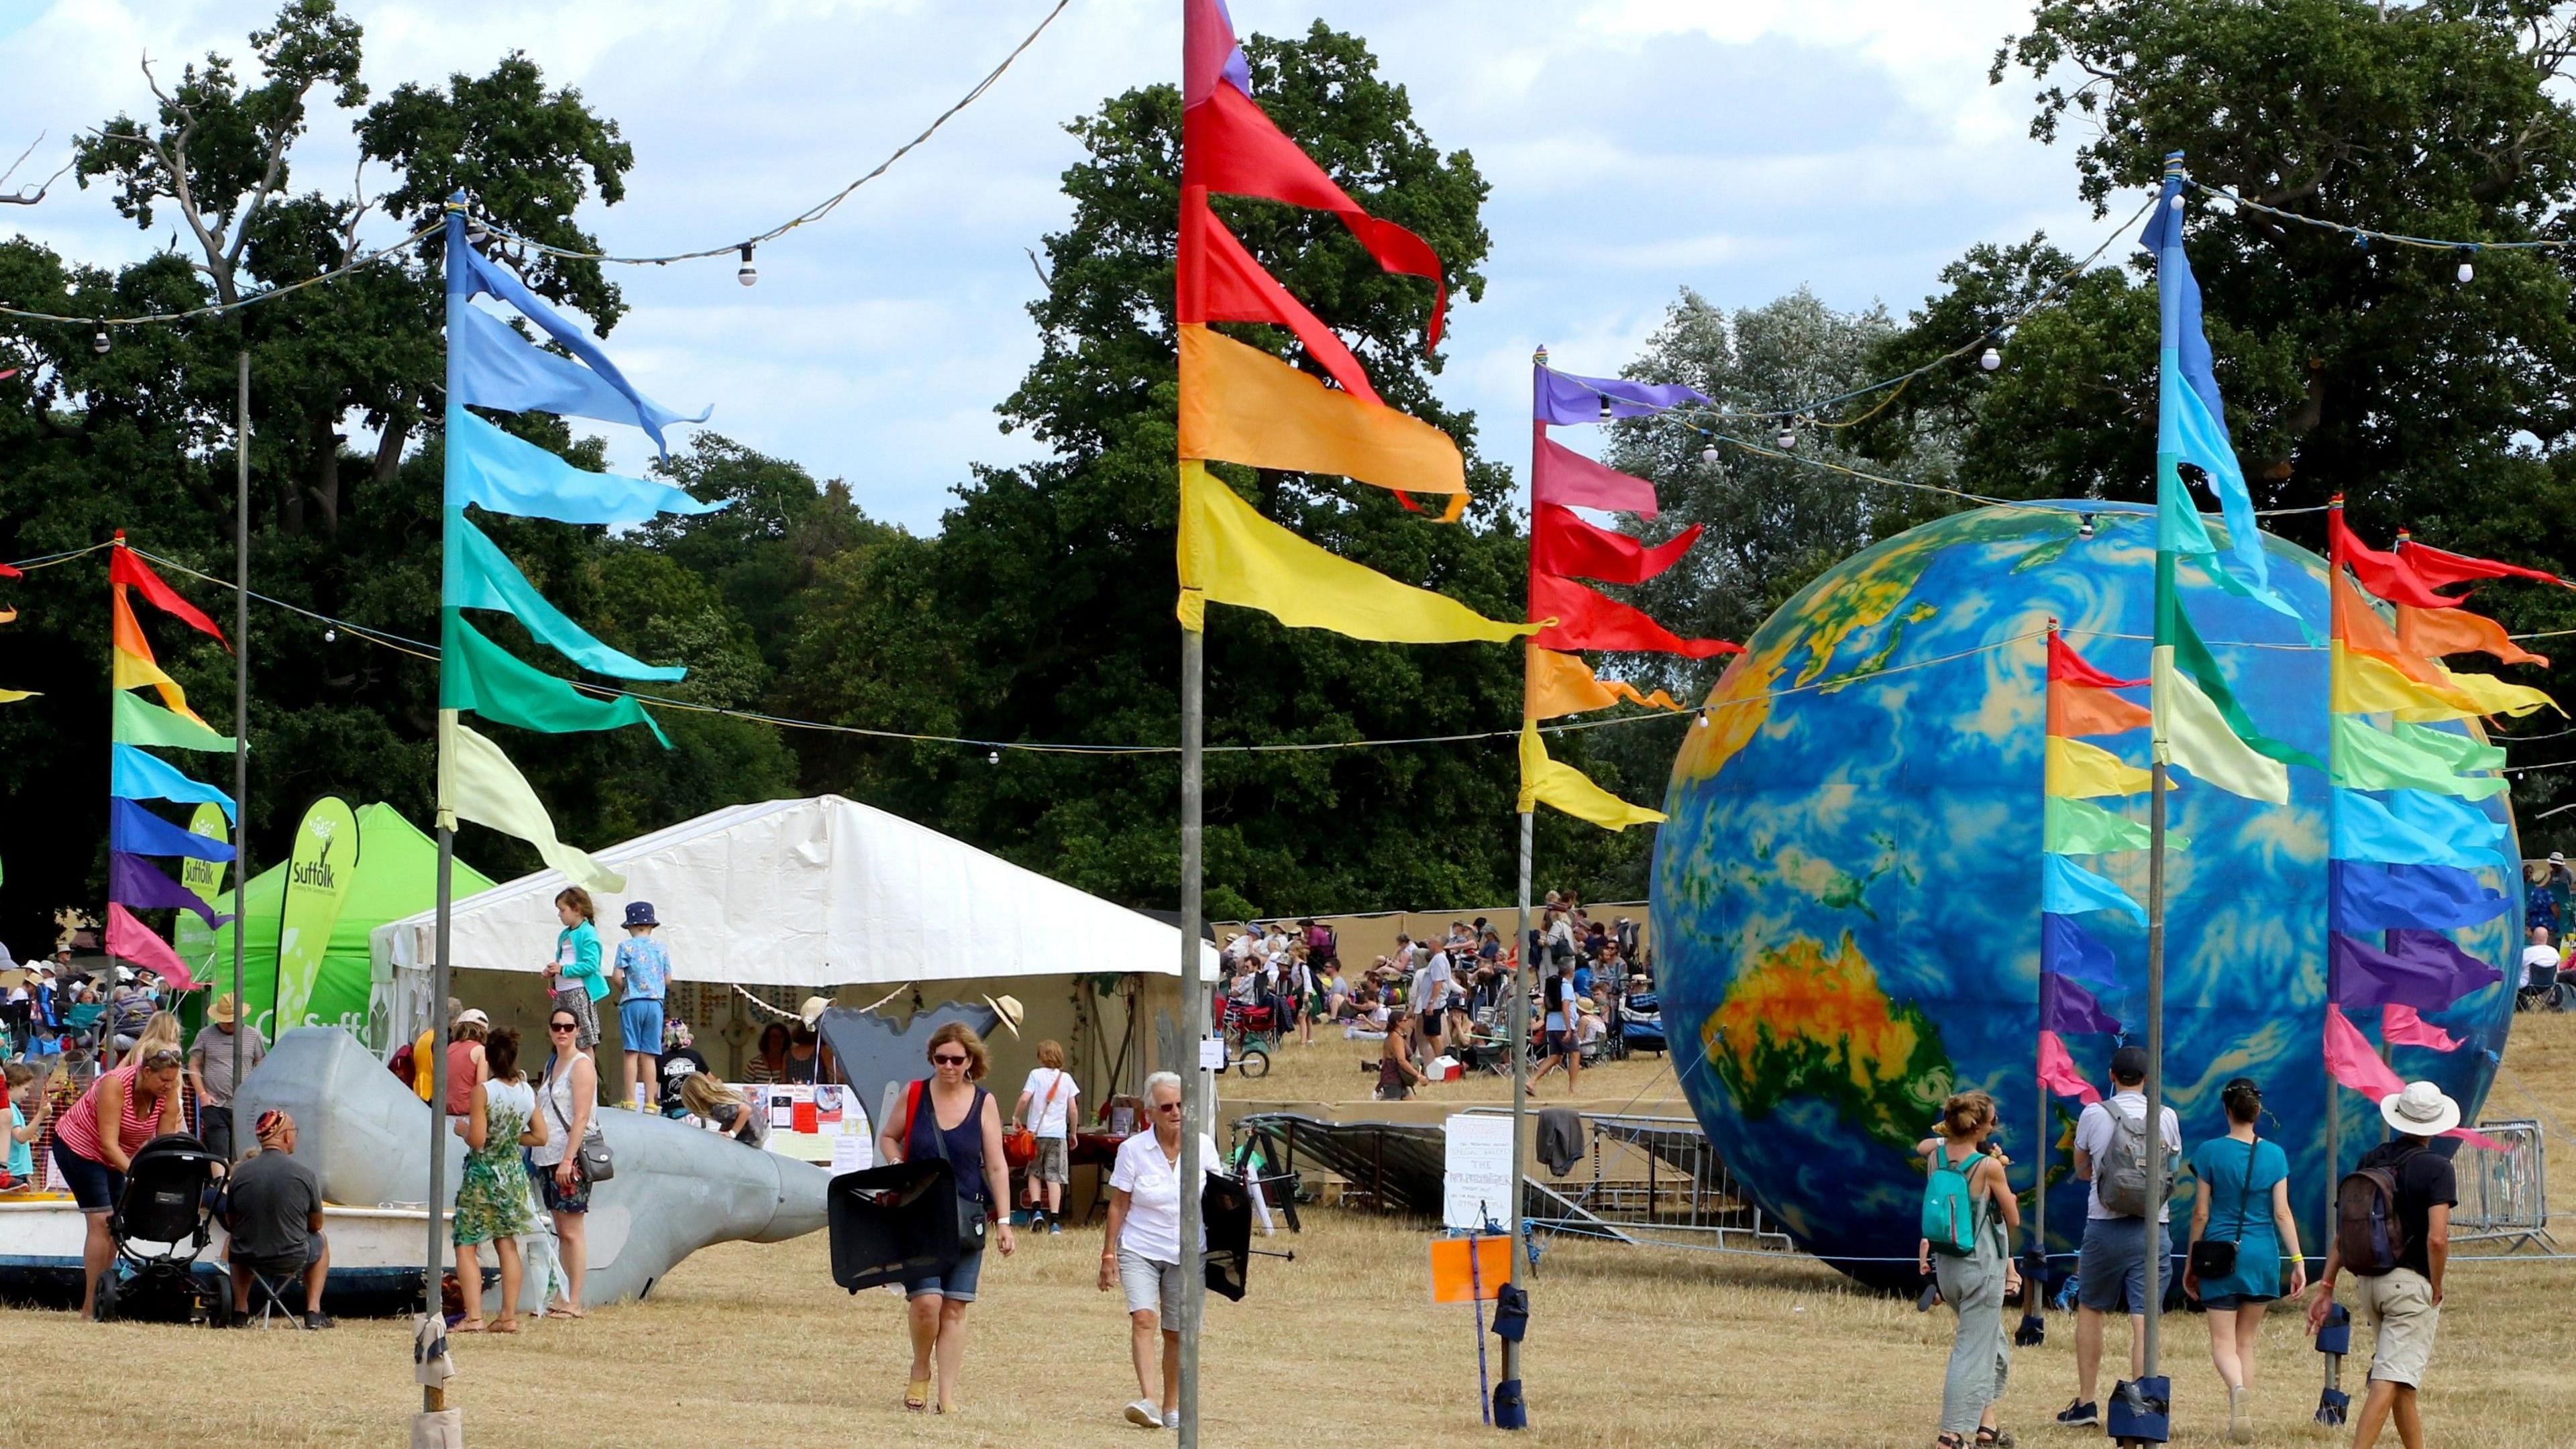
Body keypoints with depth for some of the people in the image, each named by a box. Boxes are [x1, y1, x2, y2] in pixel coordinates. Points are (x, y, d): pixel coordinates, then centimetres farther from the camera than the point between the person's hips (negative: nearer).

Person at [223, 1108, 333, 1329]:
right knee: (320, 1242, 33)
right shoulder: (305, 1174, -12)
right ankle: (313, 1312, 23)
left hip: (248, 1259, 2)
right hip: (293, 1260, -1)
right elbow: (316, 1225, 2)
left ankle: (240, 1310, 27)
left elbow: (230, 1223, 5)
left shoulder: (240, 1172, -7)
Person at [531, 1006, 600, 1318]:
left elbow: (581, 1117, -16)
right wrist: (536, 1155, 16)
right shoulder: (552, 1064, 17)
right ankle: (563, 1298, 10)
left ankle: (575, 1303, -8)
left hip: (572, 1158, -8)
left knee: (572, 1231, -8)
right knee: (561, 1231, 8)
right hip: (549, 1158, 8)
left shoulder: (582, 1065, -8)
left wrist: (568, 1159, -22)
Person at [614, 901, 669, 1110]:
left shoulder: (626, 946, -1)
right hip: (656, 1002, 3)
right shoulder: (661, 948, 8)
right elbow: (668, 980, 9)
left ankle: (631, 1100, -8)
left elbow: (618, 977, -7)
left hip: (633, 1001, -3)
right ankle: (649, 1101, 2)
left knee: (632, 1052, -3)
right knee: (649, 1055, 5)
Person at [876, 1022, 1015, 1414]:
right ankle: (920, 1372, 12)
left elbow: (996, 1167, 2)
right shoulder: (915, 1095, 2)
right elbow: (888, 1138, 15)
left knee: (955, 1307, 0)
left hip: (966, 1216, 1)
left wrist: (1003, 1221, -4)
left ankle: (947, 1395, 6)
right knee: (926, 1300, -14)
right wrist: (898, 1168, -6)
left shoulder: (984, 1103, 1)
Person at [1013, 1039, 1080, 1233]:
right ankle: (1054, 1220, -7)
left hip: (1036, 1131, -1)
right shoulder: (1066, 1078, 5)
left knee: (1034, 1173, 15)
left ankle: (1036, 1210, -4)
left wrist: (1016, 1118, 4)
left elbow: (1024, 1099, -13)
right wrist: (1073, 1134, 18)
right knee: (1054, 1176, 1)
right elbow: (1073, 1111, 6)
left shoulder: (1036, 1074, -1)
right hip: (1059, 1133, 1)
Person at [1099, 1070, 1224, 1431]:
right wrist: (1108, 1255, -4)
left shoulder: (1203, 1146, 0)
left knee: (1177, 1332, 5)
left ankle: (1171, 1406, 19)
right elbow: (1118, 1205, -2)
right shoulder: (1133, 1150, -6)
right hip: (1140, 1250, -2)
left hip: (1187, 1253, 2)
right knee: (1143, 1318, -21)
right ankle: (1148, 1399, -29)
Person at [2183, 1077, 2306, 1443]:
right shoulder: (2274, 1154, 0)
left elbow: (2201, 1213, -2)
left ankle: (2237, 1389, -33)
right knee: (2246, 1342, 14)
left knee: (2223, 1343, -2)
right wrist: (2297, 1260, 0)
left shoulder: (2210, 1152, -5)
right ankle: (2239, 1424, 12)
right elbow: (2281, 1212, -4)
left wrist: (2190, 1263, 6)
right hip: (2262, 1255, 2)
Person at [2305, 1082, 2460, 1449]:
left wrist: (2326, 1285, 9)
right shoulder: (2435, 1167, -10)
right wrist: (2436, 1291, -6)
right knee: (2391, 1382, -10)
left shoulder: (2370, 1160, 8)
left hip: (2368, 1280, 7)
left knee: (2402, 1379, 20)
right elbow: (2437, 1238, -19)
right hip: (2411, 1282, -7)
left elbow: (2344, 1230, 7)